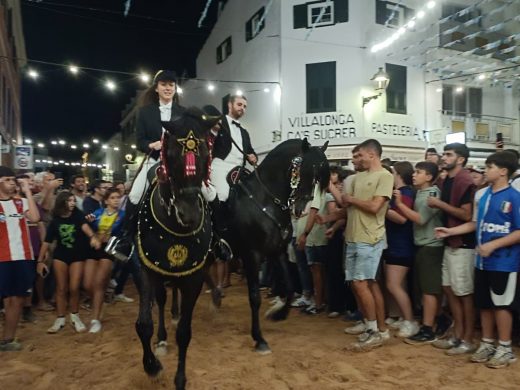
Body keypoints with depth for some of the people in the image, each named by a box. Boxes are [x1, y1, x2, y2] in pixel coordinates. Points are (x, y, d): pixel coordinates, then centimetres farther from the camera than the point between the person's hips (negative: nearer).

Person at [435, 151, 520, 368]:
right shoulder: (481, 194, 6)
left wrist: (493, 245, -19)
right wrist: (450, 231, 7)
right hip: (483, 261, 6)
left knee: (501, 304, 5)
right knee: (484, 304, 14)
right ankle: (487, 344, 28)